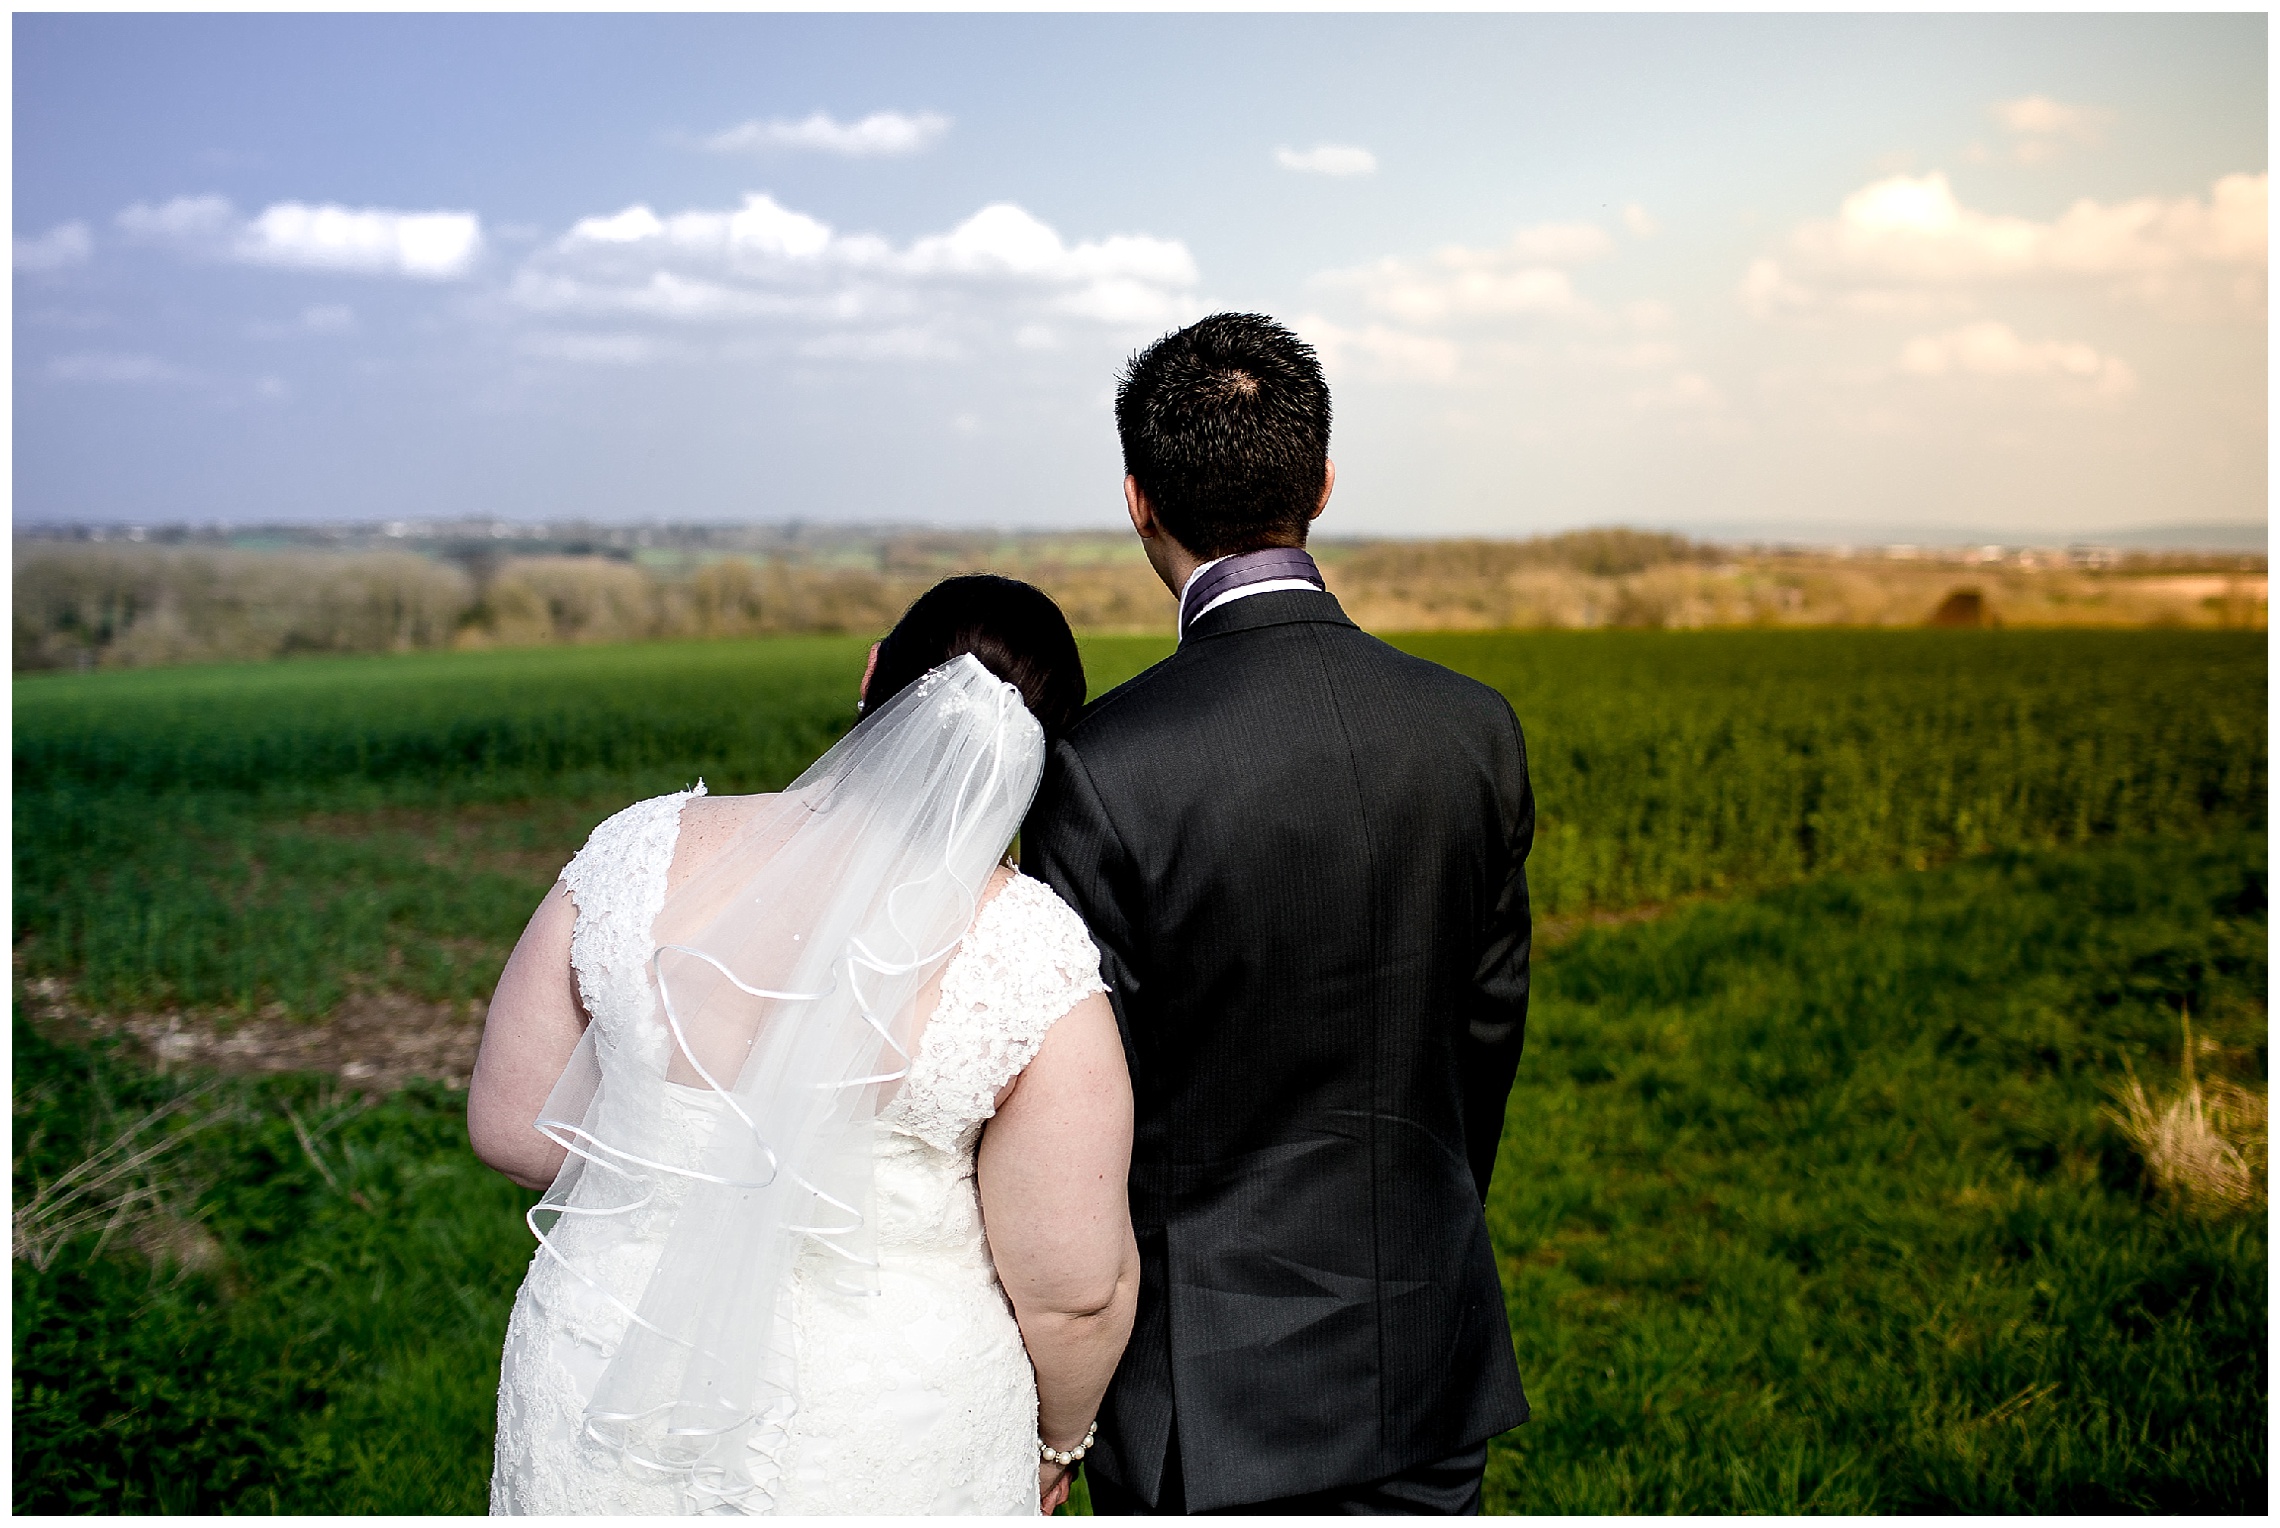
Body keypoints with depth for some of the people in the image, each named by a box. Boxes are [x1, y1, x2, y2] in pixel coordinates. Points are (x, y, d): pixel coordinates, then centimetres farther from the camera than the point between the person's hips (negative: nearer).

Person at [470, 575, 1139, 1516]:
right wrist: (1057, 1438, 7)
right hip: (885, 1454, -2)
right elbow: (1074, 1287, -13)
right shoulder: (1032, 957, -19)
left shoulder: (645, 853, -13)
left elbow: (512, 1129, -3)